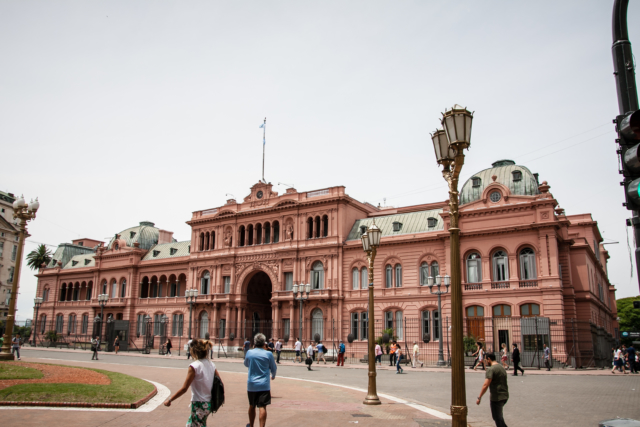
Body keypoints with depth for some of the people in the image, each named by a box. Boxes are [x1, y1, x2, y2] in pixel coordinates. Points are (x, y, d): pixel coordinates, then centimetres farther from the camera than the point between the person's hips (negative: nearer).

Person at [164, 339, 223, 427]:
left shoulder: (194, 366, -16)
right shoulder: (211, 364, 4)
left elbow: (184, 389, -16)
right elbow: (221, 383, 5)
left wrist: (169, 399, -6)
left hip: (199, 405, -8)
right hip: (209, 403, 8)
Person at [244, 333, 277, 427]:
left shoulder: (249, 352, -3)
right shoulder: (268, 354, -8)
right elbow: (273, 368, 5)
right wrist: (273, 376, 27)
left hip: (251, 384, 3)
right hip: (264, 384, -3)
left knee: (252, 406, 19)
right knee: (262, 407, -5)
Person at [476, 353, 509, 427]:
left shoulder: (491, 369, -16)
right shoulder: (502, 367, 12)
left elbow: (486, 385, -22)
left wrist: (479, 397, -17)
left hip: (496, 397, -9)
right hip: (505, 396, 9)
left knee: (497, 418, 0)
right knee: (499, 417, 23)